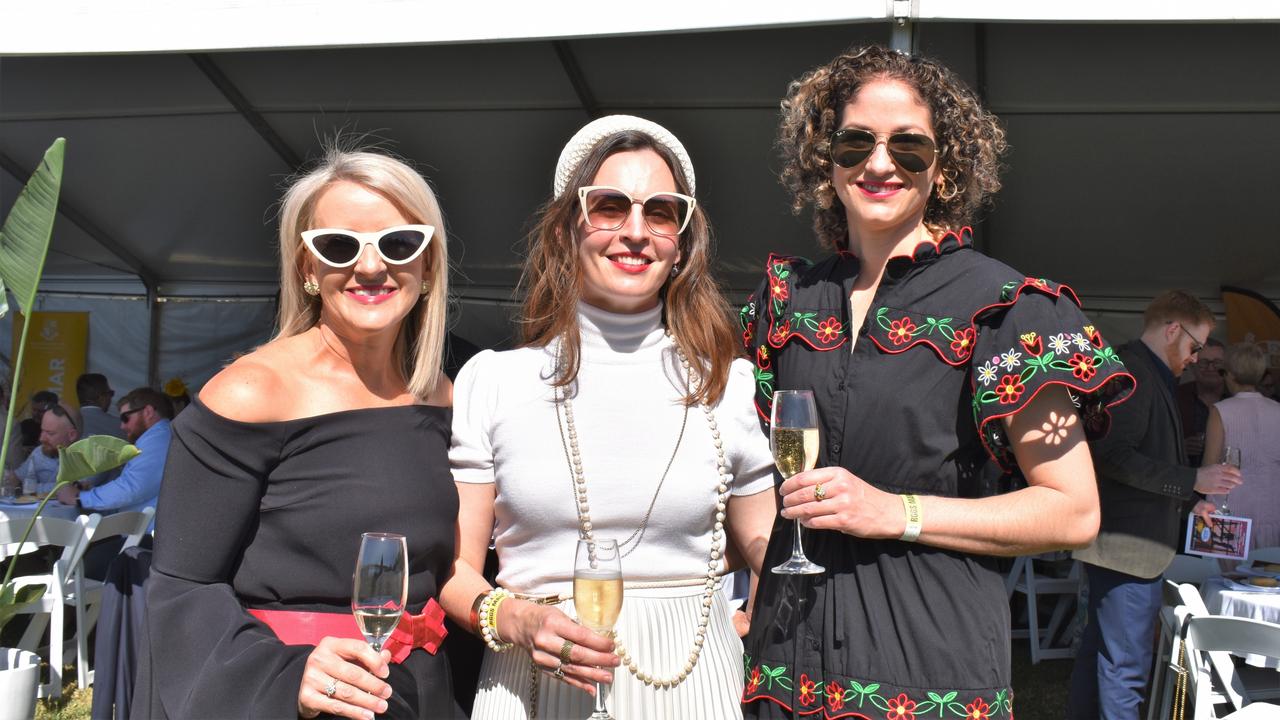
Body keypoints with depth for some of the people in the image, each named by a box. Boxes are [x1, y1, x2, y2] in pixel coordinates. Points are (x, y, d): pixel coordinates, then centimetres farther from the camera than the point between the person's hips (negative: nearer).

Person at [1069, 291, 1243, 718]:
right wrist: (1193, 480, -18)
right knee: (1126, 667, -5)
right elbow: (1114, 455, -24)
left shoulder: (1147, 373, 18)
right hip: (1128, 546, -11)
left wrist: (1185, 510, 22)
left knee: (1098, 651, 18)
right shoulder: (1134, 370, -14)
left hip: (1117, 542, 11)